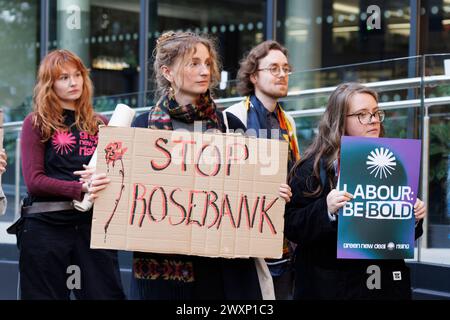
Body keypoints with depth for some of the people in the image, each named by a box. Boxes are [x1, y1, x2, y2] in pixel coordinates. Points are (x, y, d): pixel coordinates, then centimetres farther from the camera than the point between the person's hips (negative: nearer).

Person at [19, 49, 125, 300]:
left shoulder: (99, 124, 15)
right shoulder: (36, 123, 3)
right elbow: (34, 181, -7)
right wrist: (81, 188, -20)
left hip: (93, 222, 3)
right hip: (46, 225, -3)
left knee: (106, 294, -1)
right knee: (47, 295, 4)